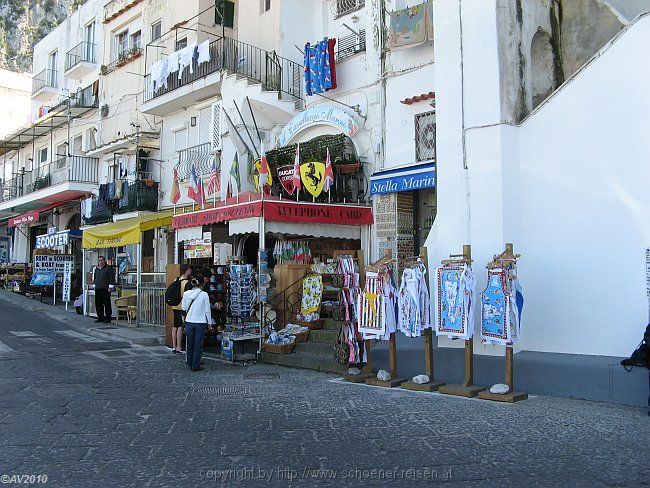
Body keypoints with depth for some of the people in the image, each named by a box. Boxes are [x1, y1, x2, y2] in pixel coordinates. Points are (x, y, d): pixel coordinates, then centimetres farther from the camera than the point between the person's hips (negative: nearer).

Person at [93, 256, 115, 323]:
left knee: (107, 304, -5)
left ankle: (108, 318, -1)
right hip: (98, 289, 7)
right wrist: (94, 285, 20)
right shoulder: (96, 269, 17)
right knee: (98, 304, 7)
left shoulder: (108, 268, -3)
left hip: (105, 289, -7)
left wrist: (110, 287, -12)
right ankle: (100, 317, 17)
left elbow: (112, 278, -8)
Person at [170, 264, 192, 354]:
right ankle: (179, 348, 0)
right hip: (182, 307, -7)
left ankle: (174, 347, 16)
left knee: (175, 327, 11)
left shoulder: (176, 280, 8)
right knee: (180, 327, -3)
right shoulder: (187, 283, -14)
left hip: (175, 307, 7)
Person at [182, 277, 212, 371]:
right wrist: (209, 322, 5)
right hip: (200, 322, -3)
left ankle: (190, 364, 25)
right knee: (198, 345, 3)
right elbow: (207, 310, -5)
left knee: (189, 344, 15)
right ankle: (195, 366, 6)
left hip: (189, 322, 3)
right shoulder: (204, 294, -9)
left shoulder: (186, 294, -1)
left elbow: (184, 308, 9)